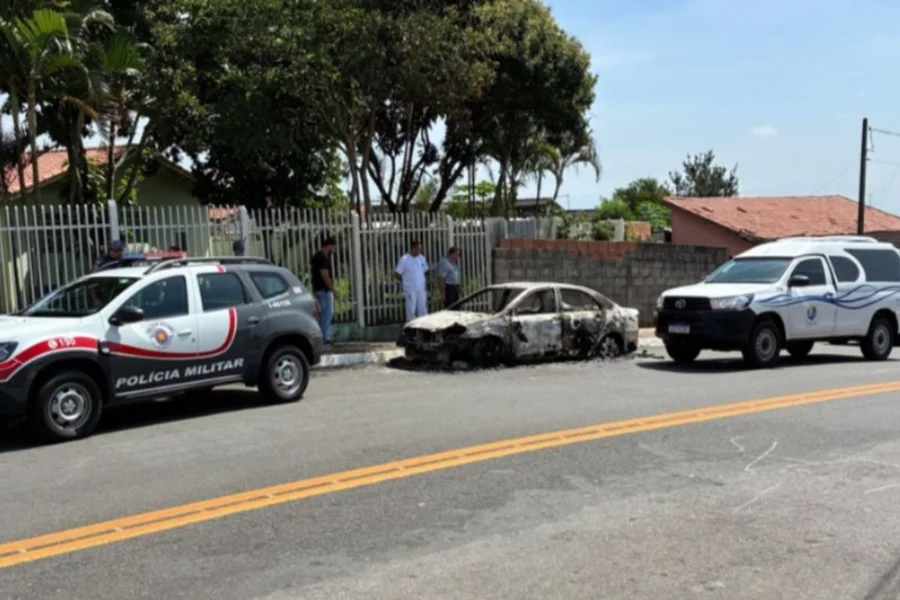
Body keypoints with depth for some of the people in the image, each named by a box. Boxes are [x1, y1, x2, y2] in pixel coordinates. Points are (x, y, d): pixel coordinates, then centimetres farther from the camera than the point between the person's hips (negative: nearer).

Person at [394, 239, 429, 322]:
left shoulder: (422, 258, 5)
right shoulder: (405, 260, -12)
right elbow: (396, 274, -8)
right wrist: (406, 280, 2)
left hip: (421, 288, 5)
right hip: (410, 289, -5)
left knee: (423, 310, 10)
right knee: (411, 311, -1)